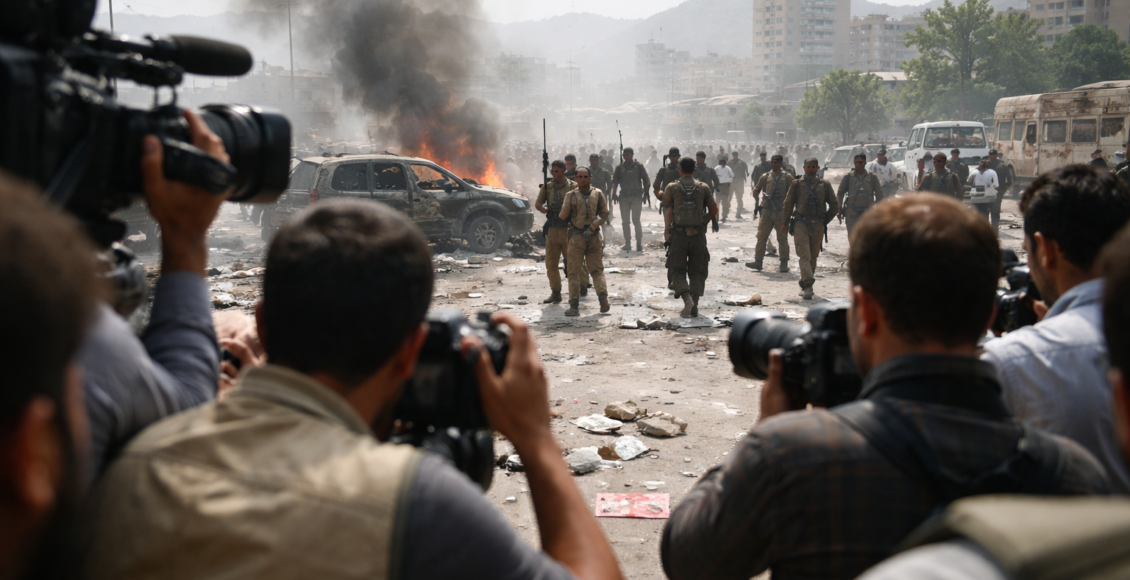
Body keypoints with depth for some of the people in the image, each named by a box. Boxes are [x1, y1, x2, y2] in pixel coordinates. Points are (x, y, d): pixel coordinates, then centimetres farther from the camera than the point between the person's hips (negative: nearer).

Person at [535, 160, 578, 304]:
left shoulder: (573, 186, -3)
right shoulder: (547, 187, 9)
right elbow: (537, 203, 10)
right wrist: (544, 209, -5)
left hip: (568, 230, -4)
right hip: (552, 231, 5)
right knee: (551, 264, 7)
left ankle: (574, 294, 10)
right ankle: (555, 293, 17)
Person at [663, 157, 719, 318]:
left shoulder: (672, 188, -1)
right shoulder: (703, 187, 3)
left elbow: (667, 211, -4)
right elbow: (714, 210, 5)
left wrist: (668, 231, 6)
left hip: (678, 234, -1)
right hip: (698, 235, 1)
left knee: (678, 270, 6)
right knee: (697, 271, 12)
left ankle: (686, 298, -18)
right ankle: (694, 306, 4)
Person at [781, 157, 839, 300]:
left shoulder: (824, 185, 9)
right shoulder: (797, 184, 5)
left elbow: (834, 206, 15)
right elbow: (788, 204, 9)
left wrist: (825, 220, 9)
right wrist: (785, 222, 5)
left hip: (818, 226, 2)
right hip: (800, 224, -2)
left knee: (813, 257, 9)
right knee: (804, 255, -14)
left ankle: (805, 285, 21)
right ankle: (808, 284, -24)